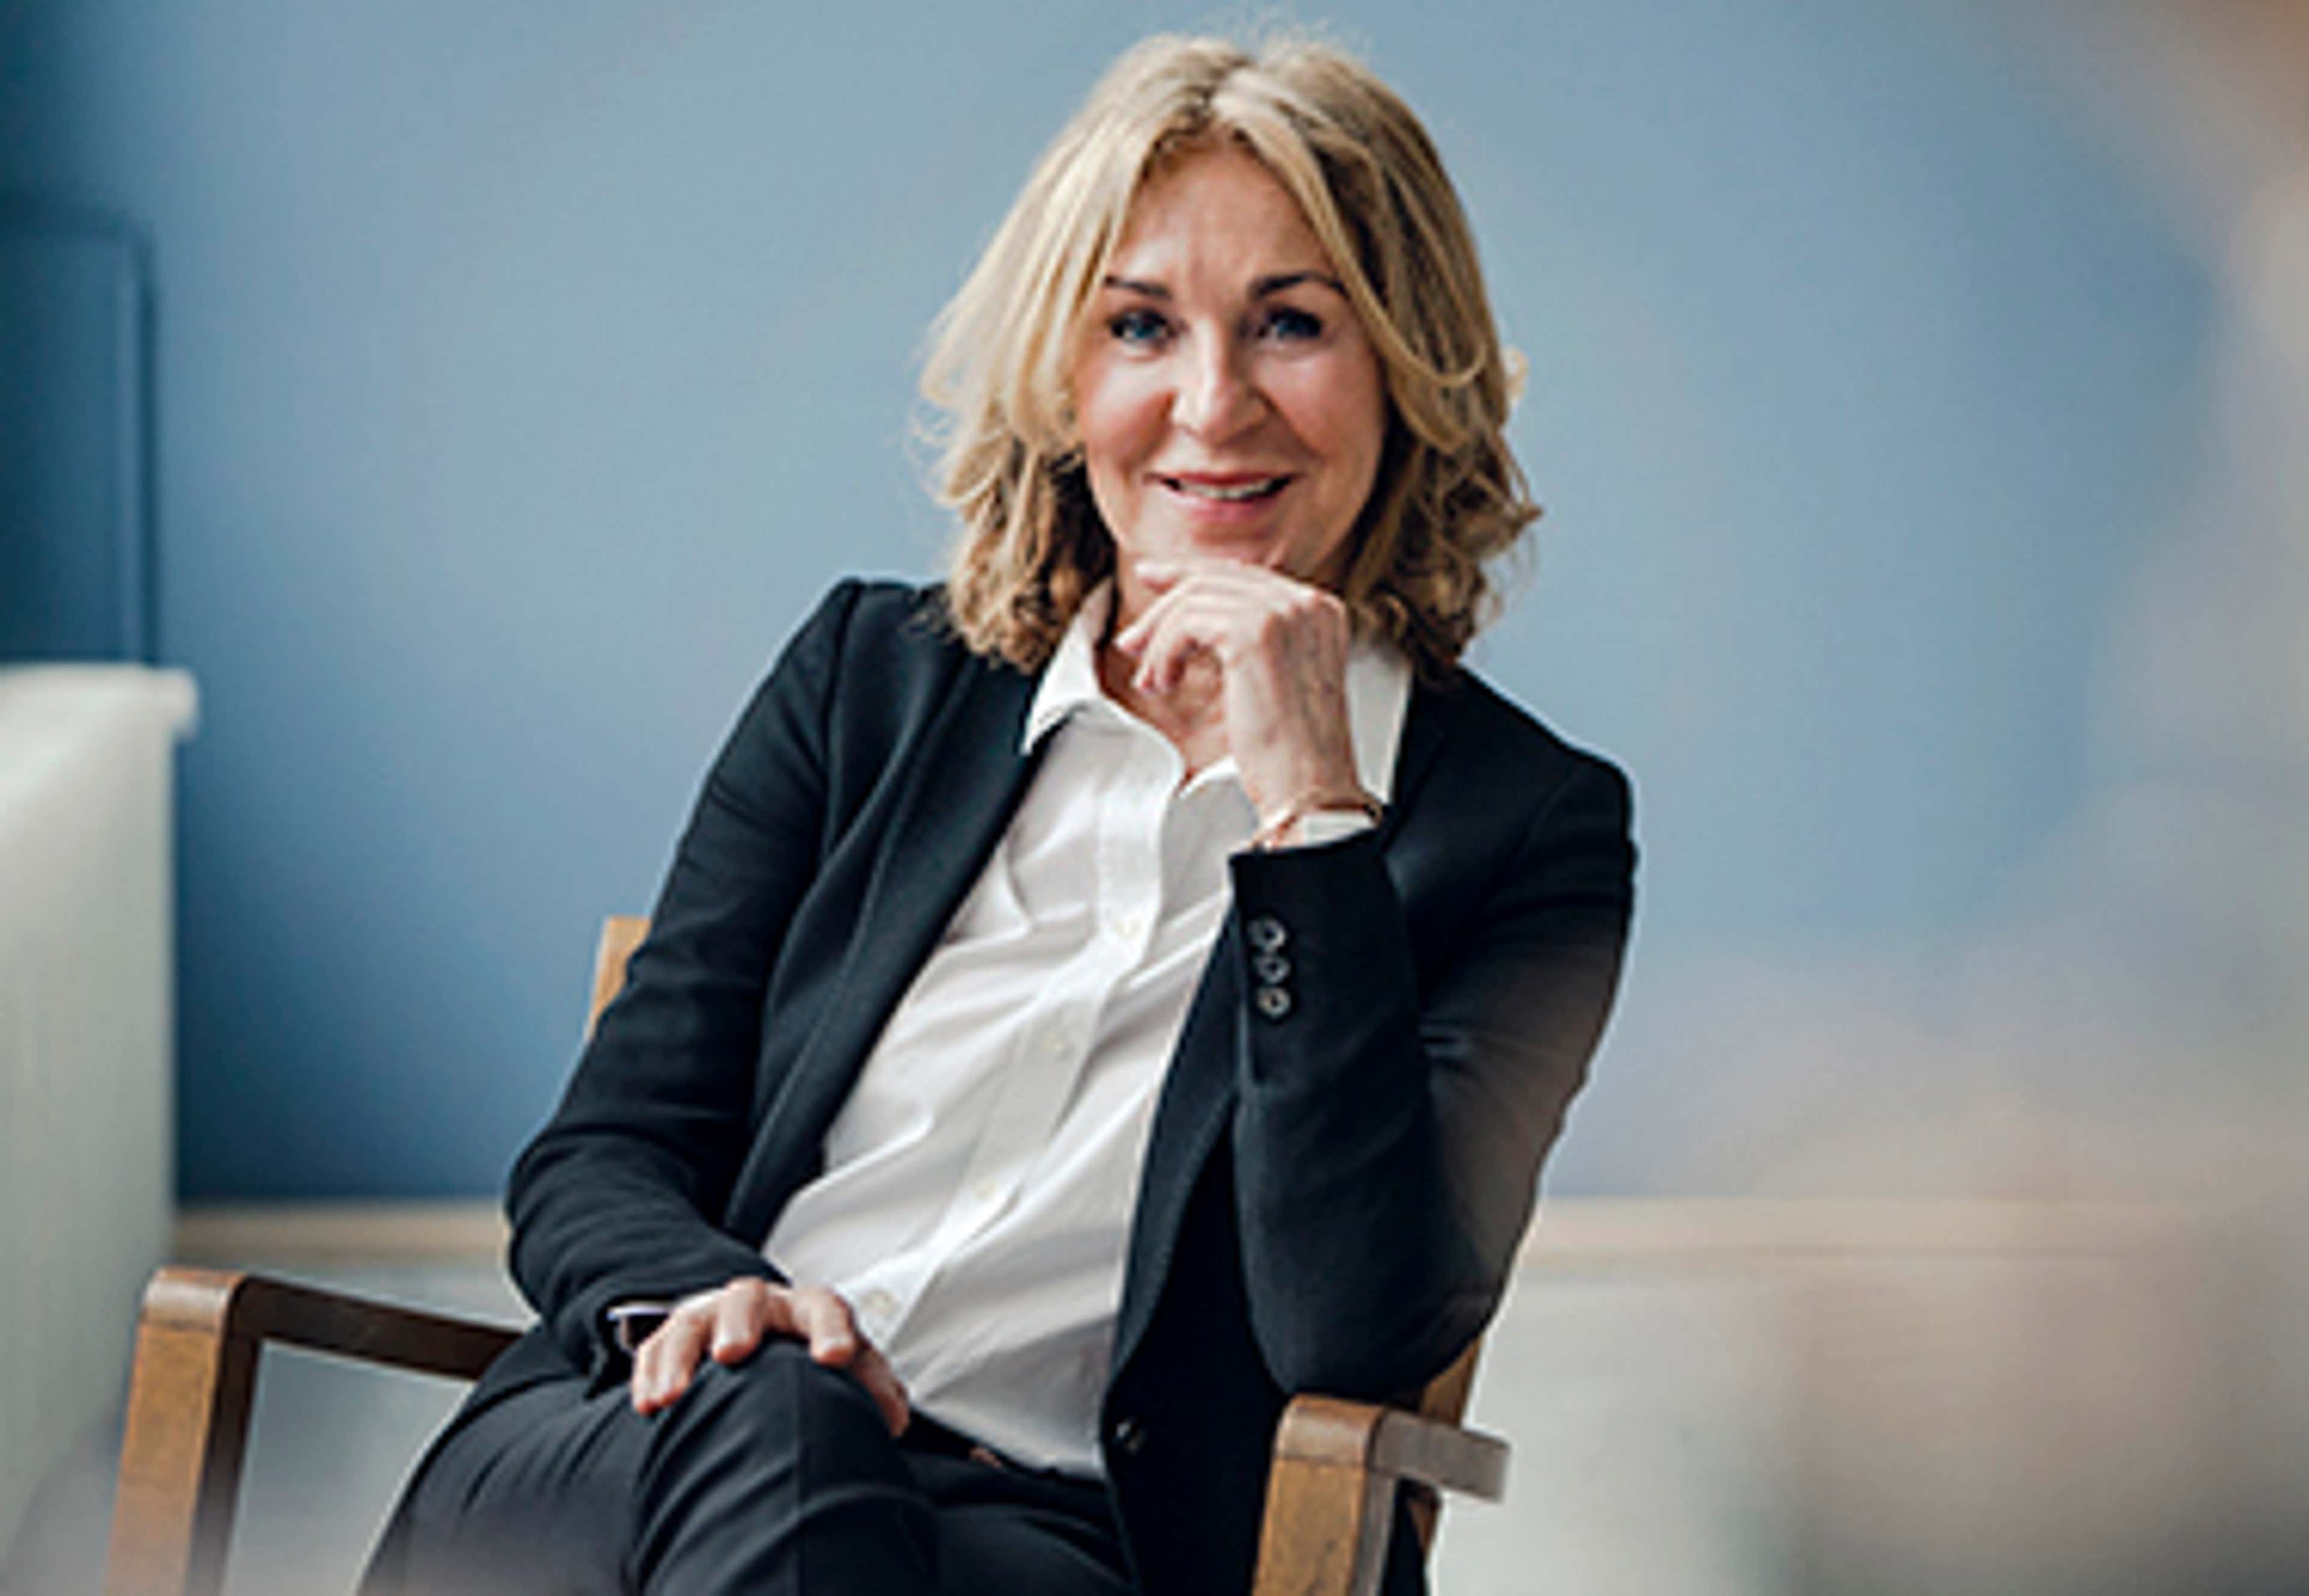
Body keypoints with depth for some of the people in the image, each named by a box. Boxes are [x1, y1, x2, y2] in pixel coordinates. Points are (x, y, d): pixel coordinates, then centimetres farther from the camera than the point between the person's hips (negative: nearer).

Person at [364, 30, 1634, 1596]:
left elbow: (1357, 1336, -8)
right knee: (761, 1416, -35)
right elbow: (599, 1151, 13)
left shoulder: (1527, 827, 7)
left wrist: (1306, 807, -11)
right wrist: (696, 1295, -12)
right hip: (622, 1457, 3)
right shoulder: (873, 675, 17)